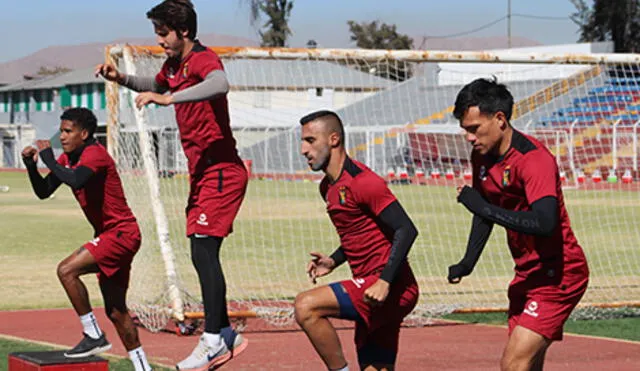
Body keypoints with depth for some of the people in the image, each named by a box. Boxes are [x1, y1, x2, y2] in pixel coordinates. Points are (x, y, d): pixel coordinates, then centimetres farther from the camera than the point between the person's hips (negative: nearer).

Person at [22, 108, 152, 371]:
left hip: (121, 233, -10)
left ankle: (94, 336, -16)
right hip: (108, 234, 10)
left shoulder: (94, 153, -16)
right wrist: (31, 165, -3)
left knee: (67, 270, -23)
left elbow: (75, 181, -36)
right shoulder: (68, 158, 11)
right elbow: (43, 192, 12)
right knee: (115, 311, 13)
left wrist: (48, 158, -24)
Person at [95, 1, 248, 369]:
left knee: (204, 251, -15)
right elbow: (156, 86, 35)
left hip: (221, 172, -10)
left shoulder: (203, 59, -16)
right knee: (202, 256, 12)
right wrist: (122, 79, 17)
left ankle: (213, 341, -14)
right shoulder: (174, 65, 13)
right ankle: (226, 335, 22)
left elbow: (220, 84, -40)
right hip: (202, 173, 10)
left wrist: (170, 98, -45)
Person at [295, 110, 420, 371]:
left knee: (306, 306, -22)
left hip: (391, 289, -10)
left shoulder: (361, 181, -14)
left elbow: (406, 230, -19)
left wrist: (385, 281, -26)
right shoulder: (328, 188, 16)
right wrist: (333, 261, 10)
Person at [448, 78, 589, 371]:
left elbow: (544, 223, -36)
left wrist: (483, 207, -32)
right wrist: (468, 262, 12)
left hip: (558, 275, -9)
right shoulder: (482, 157, 5)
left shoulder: (534, 159, -23)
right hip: (528, 275, 9)